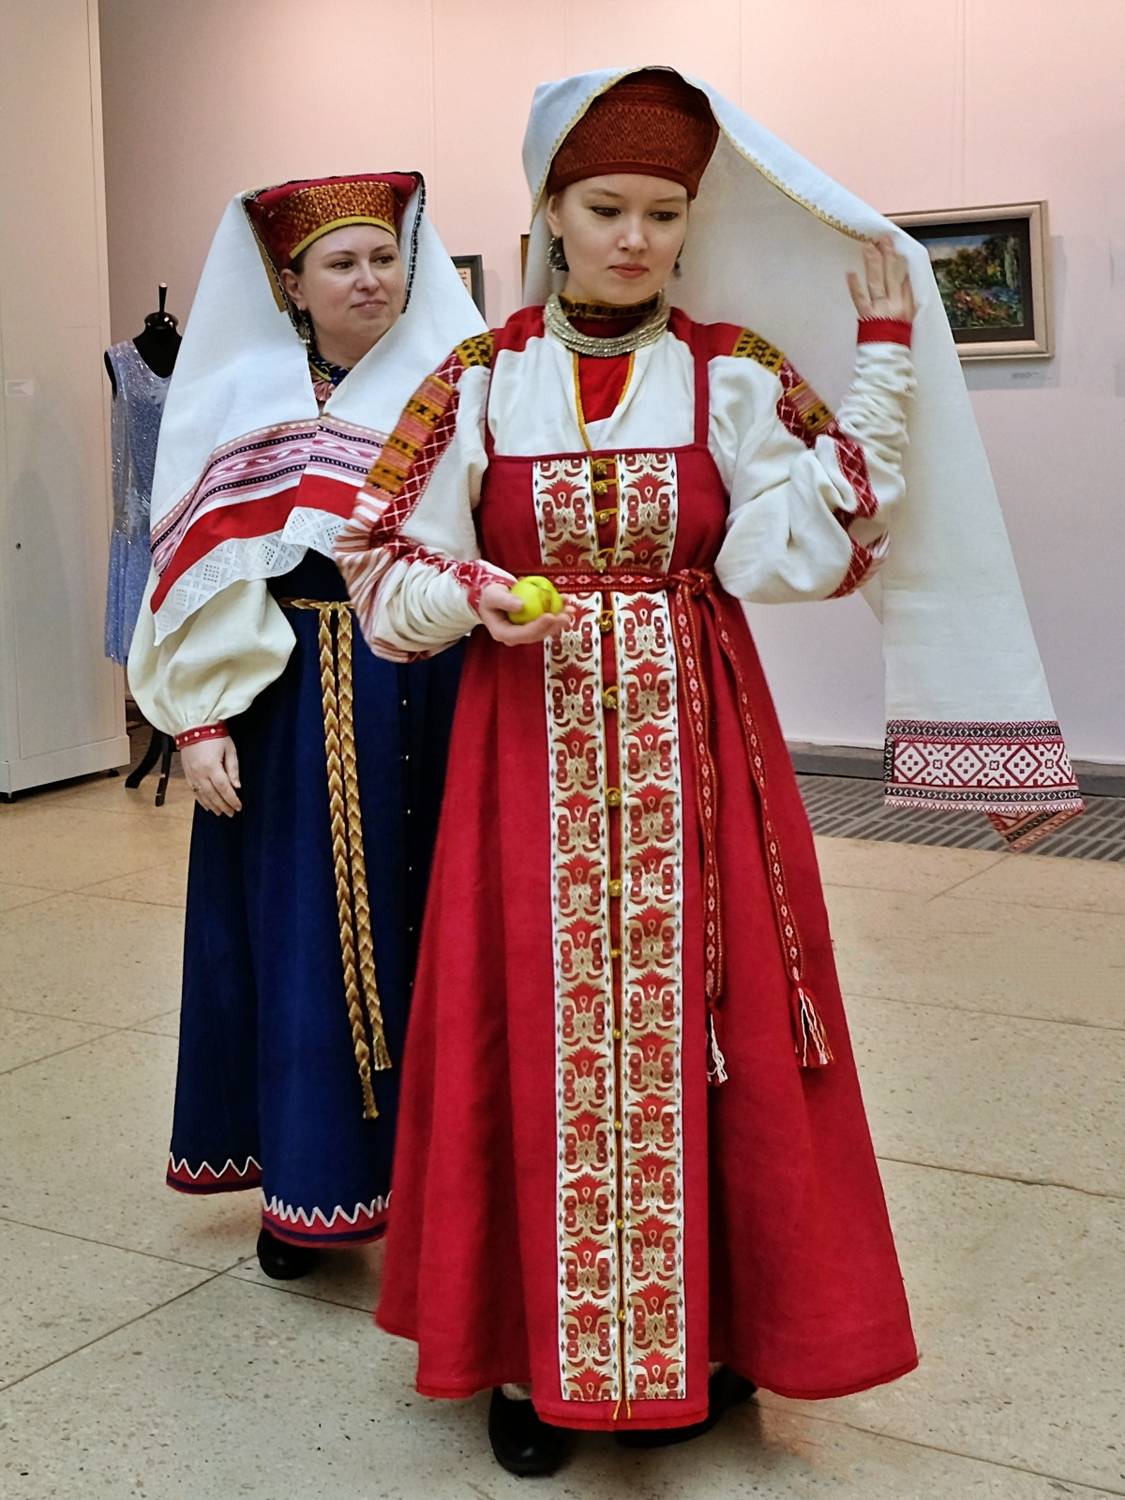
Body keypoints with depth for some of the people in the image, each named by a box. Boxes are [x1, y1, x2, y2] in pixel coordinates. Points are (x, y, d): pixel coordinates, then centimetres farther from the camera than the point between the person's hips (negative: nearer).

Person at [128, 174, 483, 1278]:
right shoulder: (245, 399, 4)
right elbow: (200, 572, 1)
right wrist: (200, 721, -7)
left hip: (432, 696, 1)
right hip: (293, 700, 0)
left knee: (426, 926, 6)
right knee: (302, 931, 4)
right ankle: (312, 1180, 18)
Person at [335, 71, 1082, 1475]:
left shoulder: (735, 373, 1)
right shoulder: (479, 380, 3)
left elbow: (790, 556, -14)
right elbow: (384, 565, 5)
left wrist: (878, 366, -16)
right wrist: (478, 596, -16)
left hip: (693, 752, 0)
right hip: (530, 752, 1)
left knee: (692, 1029, 2)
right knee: (532, 1035, 3)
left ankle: (696, 1332, 22)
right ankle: (533, 1350, 20)